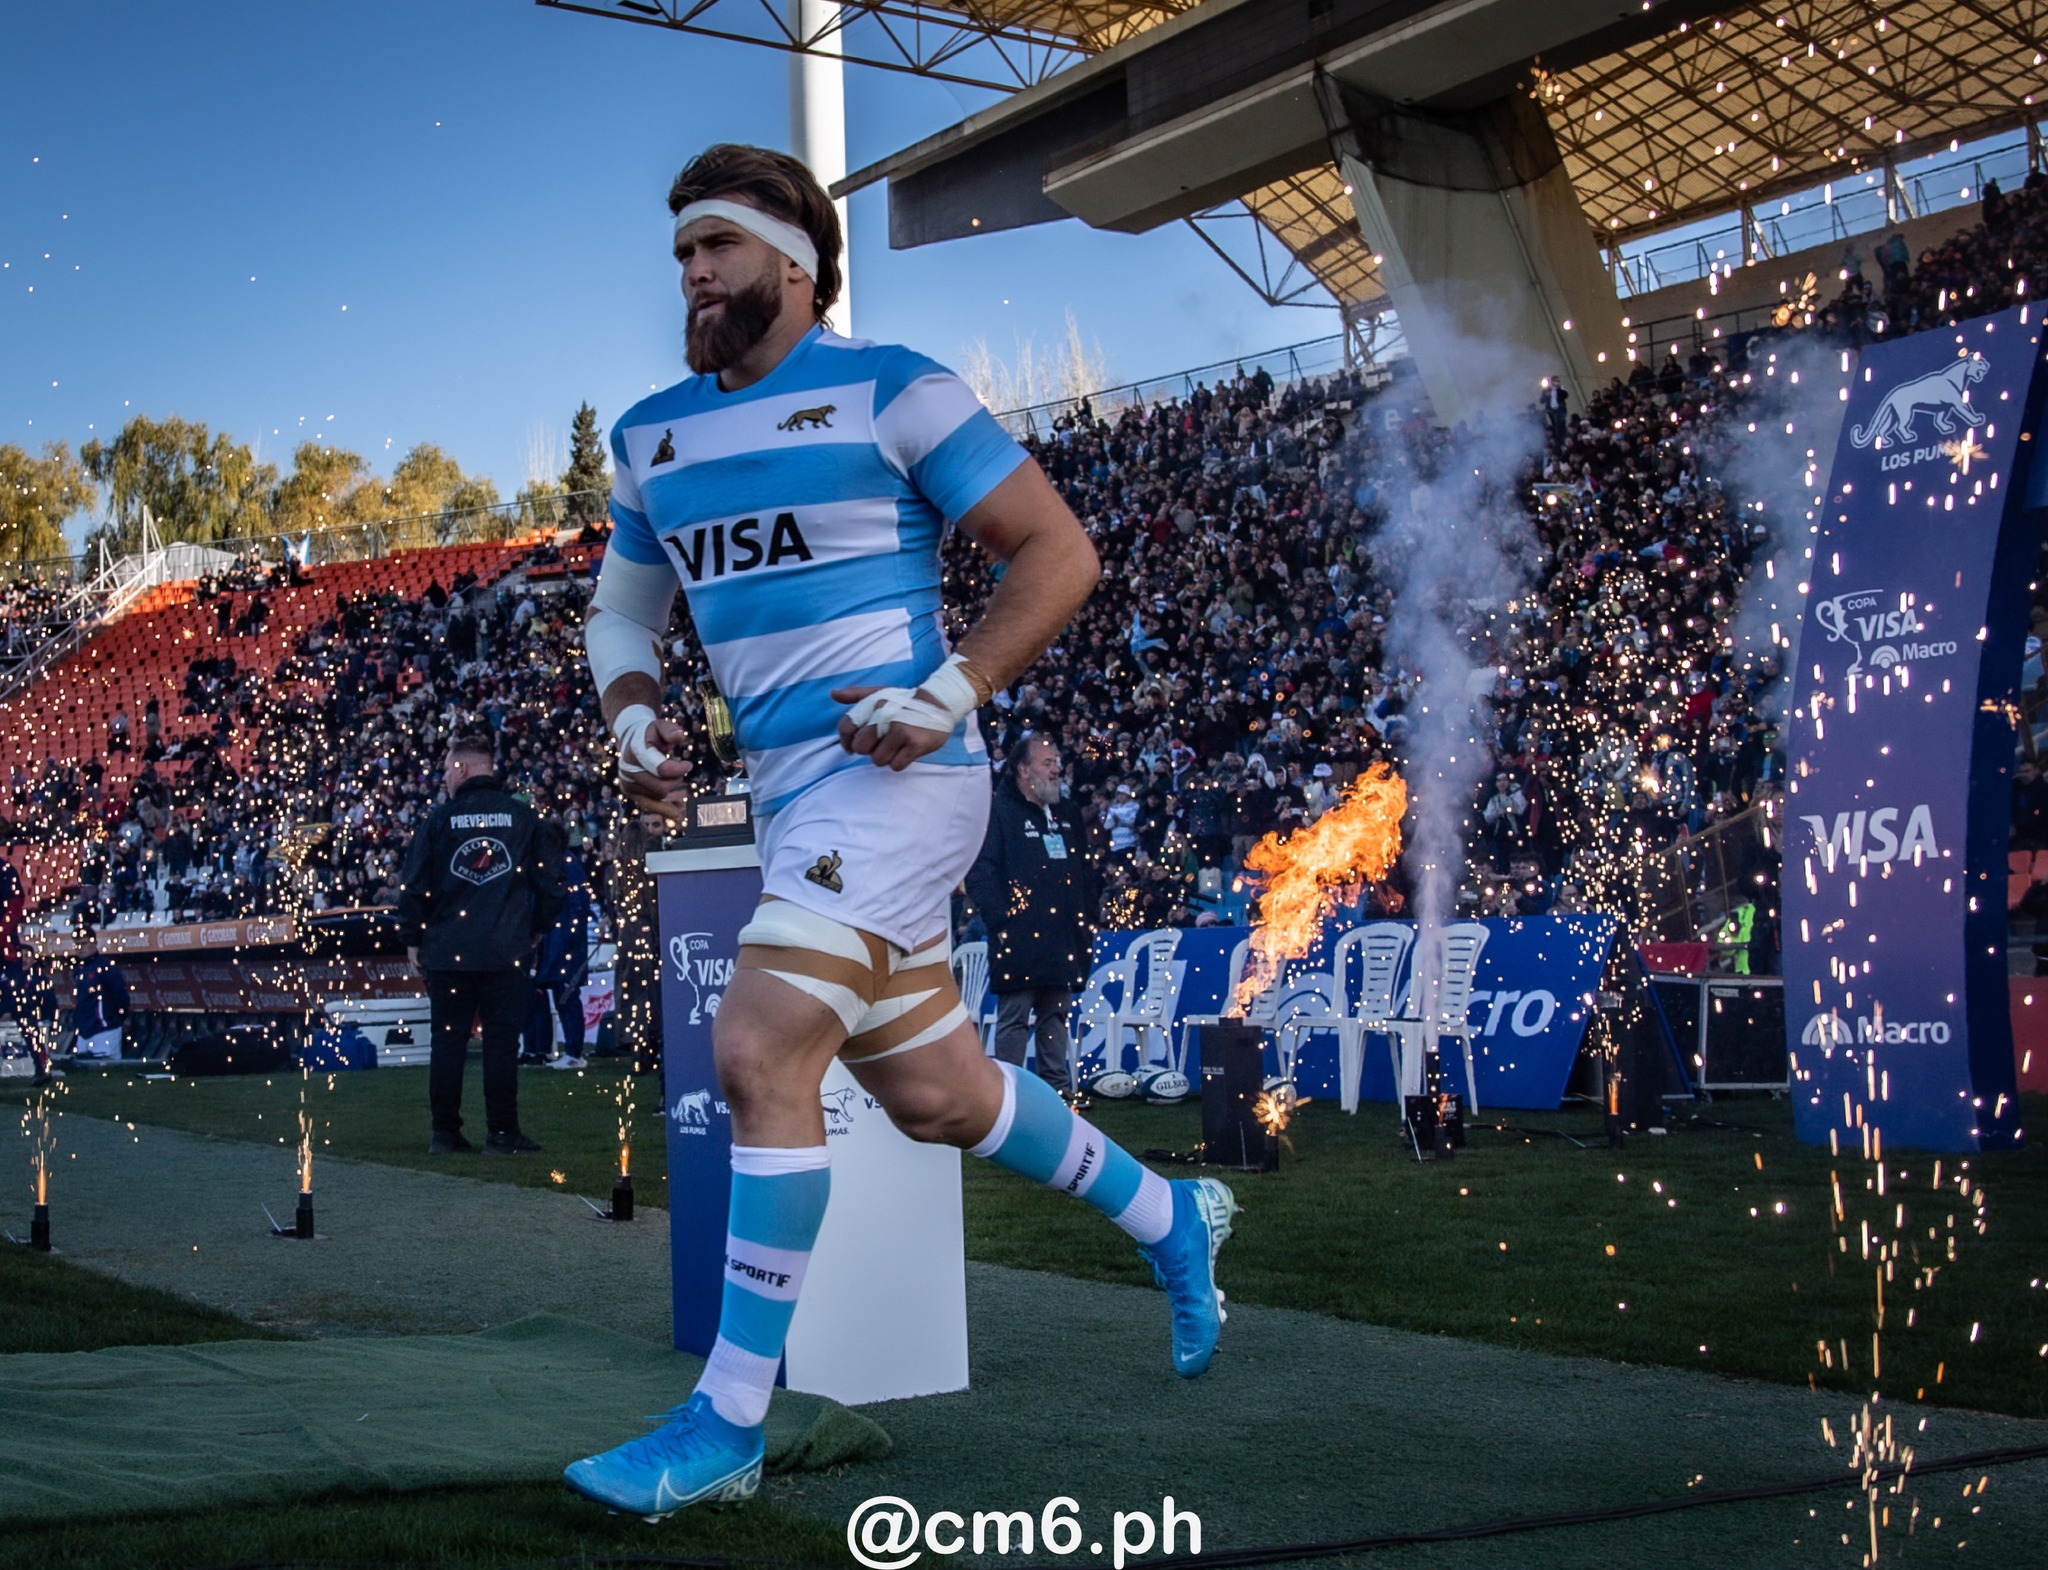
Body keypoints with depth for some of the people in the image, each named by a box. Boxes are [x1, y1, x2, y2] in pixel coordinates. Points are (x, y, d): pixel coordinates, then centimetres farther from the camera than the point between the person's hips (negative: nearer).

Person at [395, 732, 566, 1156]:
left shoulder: (439, 819, 1)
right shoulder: (523, 817, 3)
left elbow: (413, 885, 1)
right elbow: (551, 878, 4)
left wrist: (412, 939, 11)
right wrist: (537, 929, 17)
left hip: (447, 950, 0)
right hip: (508, 951, 0)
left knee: (447, 1040, 7)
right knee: (502, 1041, 2)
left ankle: (445, 1133, 8)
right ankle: (502, 1133, 1)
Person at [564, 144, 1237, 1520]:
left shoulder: (889, 390, -4)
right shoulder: (654, 437, 15)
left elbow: (1060, 551, -4)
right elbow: (623, 611, 26)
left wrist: (953, 691, -15)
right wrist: (633, 714, 6)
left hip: (896, 775, -8)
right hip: (790, 790, 8)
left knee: (759, 1055, -18)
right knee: (934, 1094, 14)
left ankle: (727, 1426, -9)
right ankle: (1172, 1219, 38)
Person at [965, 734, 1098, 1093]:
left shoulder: (1066, 815, 18)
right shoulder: (999, 813, -5)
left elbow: (1085, 871, 25)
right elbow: (979, 874, -12)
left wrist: (1088, 912, 13)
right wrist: (1000, 918, -18)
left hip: (1063, 938, 7)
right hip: (1020, 939, -7)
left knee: (1056, 1015, 11)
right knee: (1014, 1018, -4)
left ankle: (1057, 1087, 16)